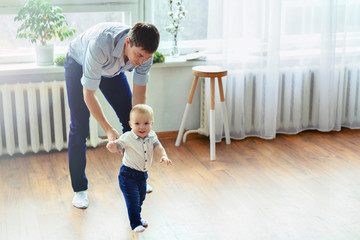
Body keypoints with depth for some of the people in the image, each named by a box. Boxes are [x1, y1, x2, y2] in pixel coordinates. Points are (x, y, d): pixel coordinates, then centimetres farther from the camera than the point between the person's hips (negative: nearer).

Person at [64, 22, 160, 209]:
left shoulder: (144, 51, -31)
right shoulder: (100, 45, -46)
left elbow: (139, 93, -19)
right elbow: (88, 94, -37)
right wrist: (108, 130, -41)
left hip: (112, 68, 5)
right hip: (78, 64, -4)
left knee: (130, 120, 3)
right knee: (79, 128, -9)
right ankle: (79, 189, 3)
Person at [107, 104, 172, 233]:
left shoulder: (151, 137, -3)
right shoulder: (127, 138, -16)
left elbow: (158, 148, -9)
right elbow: (116, 147, -15)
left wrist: (164, 156, -29)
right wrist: (112, 146, -39)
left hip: (143, 174, 6)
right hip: (128, 175, -6)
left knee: (141, 198, 22)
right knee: (132, 199, -7)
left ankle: (136, 217, 44)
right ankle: (135, 223, 6)